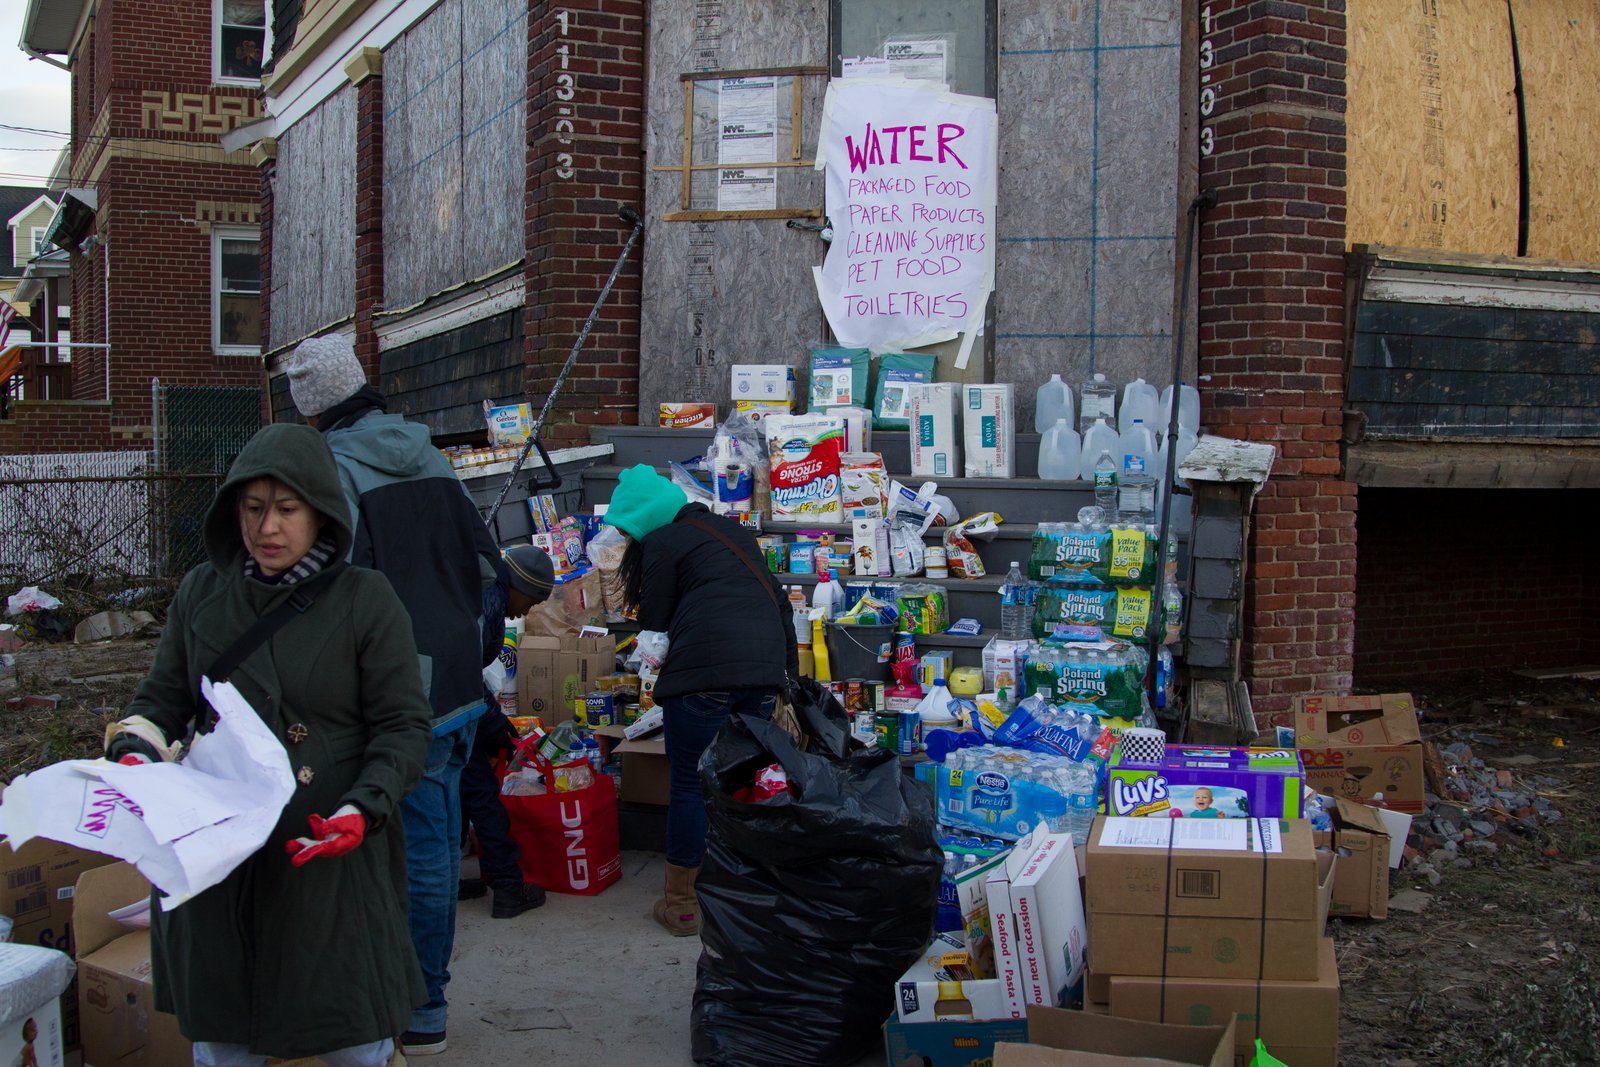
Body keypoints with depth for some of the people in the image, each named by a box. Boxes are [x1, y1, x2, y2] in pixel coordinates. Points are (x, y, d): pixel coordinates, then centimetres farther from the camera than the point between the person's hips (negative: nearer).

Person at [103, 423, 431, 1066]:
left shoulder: (365, 599, -6)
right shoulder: (202, 592, 5)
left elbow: (404, 726, -5)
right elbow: (162, 696, 13)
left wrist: (362, 812, -20)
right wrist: (135, 750, -8)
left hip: (330, 854, -3)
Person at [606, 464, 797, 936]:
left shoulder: (663, 543, 4)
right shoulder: (733, 530, 25)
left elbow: (654, 623, 5)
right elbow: (778, 599, 24)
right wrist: (789, 667, 24)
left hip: (705, 667, -7)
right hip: (767, 665, 7)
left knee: (688, 782, 3)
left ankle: (681, 902, 8)